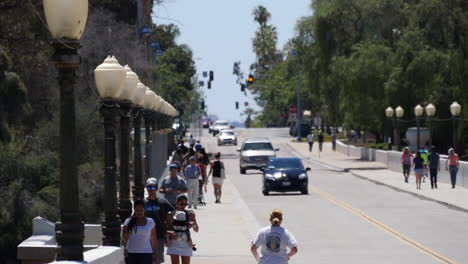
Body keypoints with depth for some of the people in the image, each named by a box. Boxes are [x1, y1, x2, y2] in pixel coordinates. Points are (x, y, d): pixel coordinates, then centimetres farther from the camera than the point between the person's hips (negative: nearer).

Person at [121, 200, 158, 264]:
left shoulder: (150, 222, 5)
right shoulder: (129, 222, 3)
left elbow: (153, 240, 8)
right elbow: (124, 236, -6)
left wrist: (155, 254, 5)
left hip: (146, 254, -1)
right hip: (131, 254, 1)